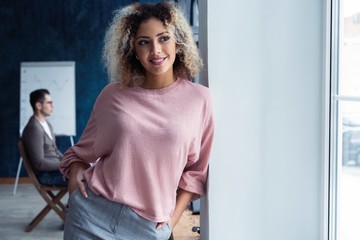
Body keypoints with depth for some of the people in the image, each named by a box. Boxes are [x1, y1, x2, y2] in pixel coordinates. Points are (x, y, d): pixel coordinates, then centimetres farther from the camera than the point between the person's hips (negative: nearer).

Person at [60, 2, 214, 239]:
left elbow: (197, 169, 3)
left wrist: (173, 218, -3)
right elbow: (83, 150, 13)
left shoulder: (200, 98, -3)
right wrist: (75, 169, -6)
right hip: (94, 214, 1)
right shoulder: (113, 96, 0)